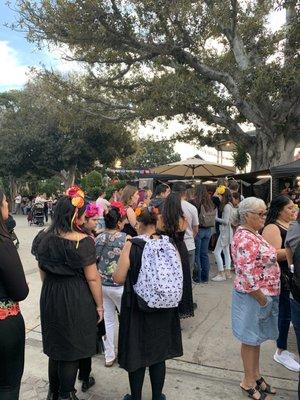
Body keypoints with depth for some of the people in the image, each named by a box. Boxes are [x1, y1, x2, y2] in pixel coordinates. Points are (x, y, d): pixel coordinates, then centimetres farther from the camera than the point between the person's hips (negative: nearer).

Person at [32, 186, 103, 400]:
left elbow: (42, 271, 8)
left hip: (49, 297, 6)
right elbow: (92, 278, -16)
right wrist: (99, 305, -4)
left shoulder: (43, 237, -3)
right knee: (72, 351, 13)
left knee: (55, 347, 23)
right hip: (76, 299, -6)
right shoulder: (83, 241, -21)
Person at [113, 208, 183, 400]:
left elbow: (119, 278, -15)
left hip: (137, 308, -3)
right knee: (158, 351, 20)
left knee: (136, 353, 16)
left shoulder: (131, 245, -17)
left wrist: (113, 273, 7)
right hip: (164, 308, 3)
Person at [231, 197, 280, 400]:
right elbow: (247, 277, -27)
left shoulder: (253, 235, 7)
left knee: (256, 338, 22)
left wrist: (267, 297, 15)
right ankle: (249, 382, 28)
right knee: (251, 339, 9)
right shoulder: (245, 240, -25)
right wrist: (263, 300, -17)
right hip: (254, 297, -9)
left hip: (264, 294, 9)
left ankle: (256, 374, 39)